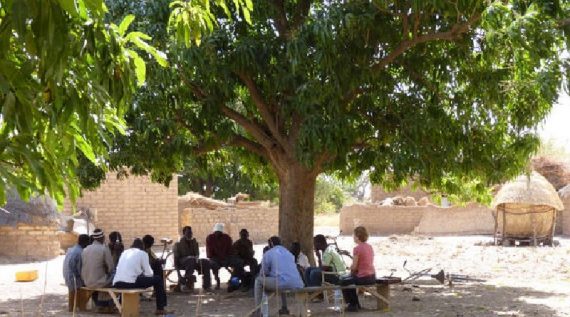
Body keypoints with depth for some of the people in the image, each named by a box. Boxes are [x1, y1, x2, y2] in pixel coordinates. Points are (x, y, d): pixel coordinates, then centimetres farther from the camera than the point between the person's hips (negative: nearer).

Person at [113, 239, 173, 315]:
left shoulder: (124, 252, 22)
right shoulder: (142, 253, 8)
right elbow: (148, 273, 4)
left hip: (117, 283, 6)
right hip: (131, 282, -6)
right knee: (158, 279, 12)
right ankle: (160, 309, 11)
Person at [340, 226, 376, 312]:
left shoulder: (357, 249, -16)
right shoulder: (370, 247, 7)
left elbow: (354, 267, -14)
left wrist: (351, 269, 8)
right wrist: (353, 269, 16)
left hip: (363, 278, -8)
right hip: (372, 277, 8)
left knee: (343, 281, 18)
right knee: (350, 279, 32)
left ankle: (352, 305, 22)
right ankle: (356, 304, 36)